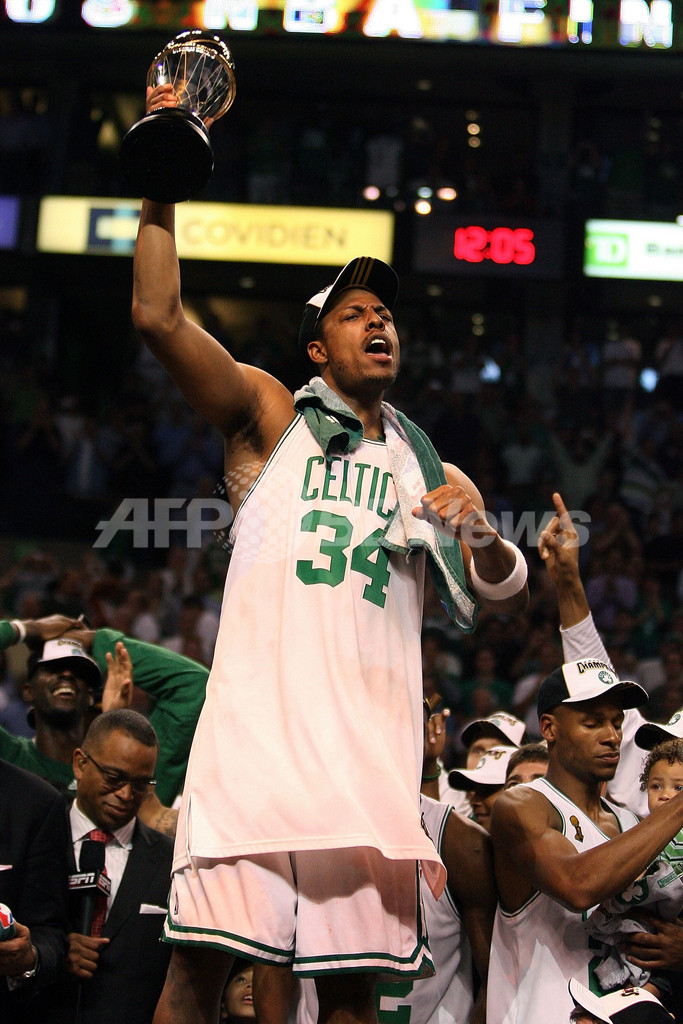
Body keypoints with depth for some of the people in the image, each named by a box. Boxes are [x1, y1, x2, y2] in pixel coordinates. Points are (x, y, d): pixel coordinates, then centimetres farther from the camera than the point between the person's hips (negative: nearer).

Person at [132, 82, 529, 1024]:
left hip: (374, 744, 4)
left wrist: (484, 538, -1)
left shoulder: (432, 472, 24)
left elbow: (508, 604, 20)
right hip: (257, 723, -3)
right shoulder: (270, 414, 14)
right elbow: (160, 318, 0)